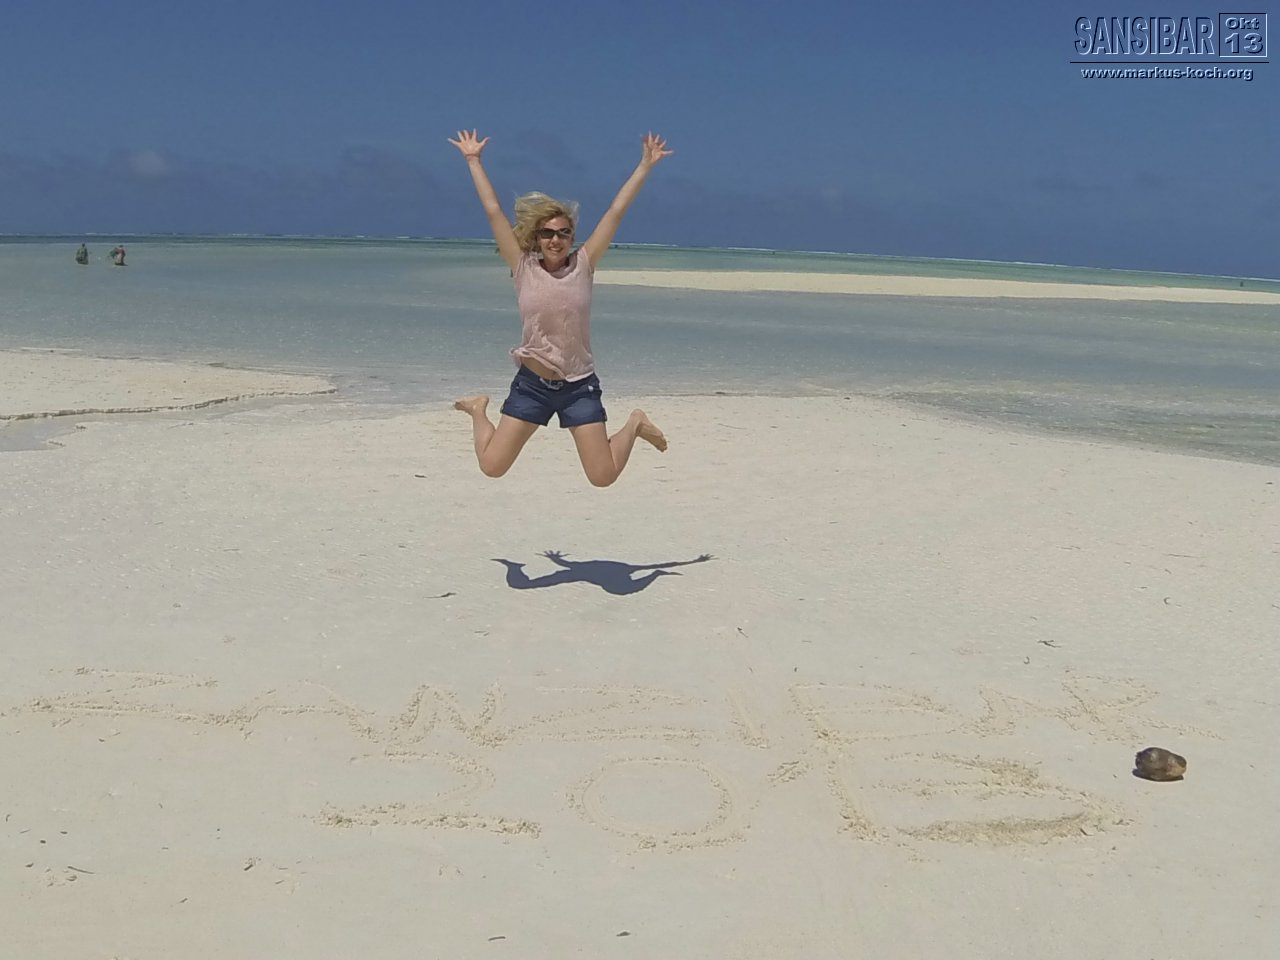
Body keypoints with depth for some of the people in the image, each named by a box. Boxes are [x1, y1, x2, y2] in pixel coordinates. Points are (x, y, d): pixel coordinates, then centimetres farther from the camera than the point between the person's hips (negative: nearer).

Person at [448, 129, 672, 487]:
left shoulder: (583, 265, -1)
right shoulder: (523, 268, -3)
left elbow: (616, 211, -2)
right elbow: (493, 211, -1)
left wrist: (645, 165, -1)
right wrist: (473, 161, 1)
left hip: (579, 384, 0)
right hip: (531, 383, 0)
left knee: (603, 477, -3)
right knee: (491, 467, -1)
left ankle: (634, 425, 29)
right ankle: (478, 410, 31)